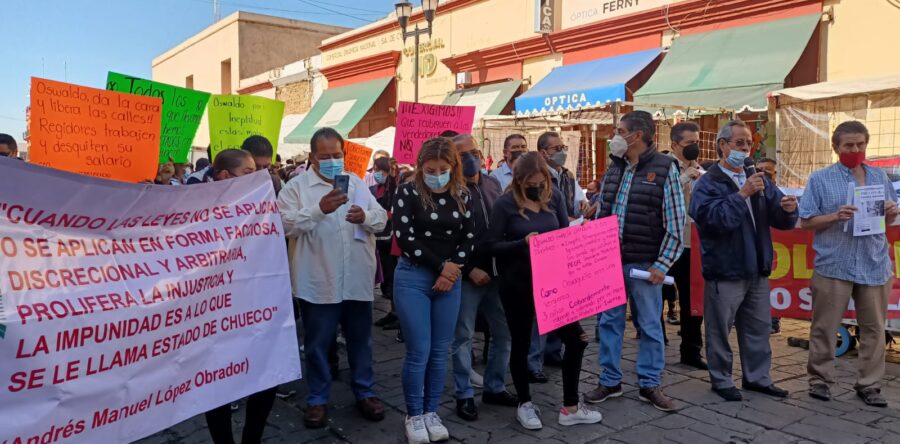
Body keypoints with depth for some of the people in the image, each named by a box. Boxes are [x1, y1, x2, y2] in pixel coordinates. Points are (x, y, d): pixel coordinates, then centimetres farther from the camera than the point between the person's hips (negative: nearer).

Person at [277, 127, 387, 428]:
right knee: (318, 343, 9)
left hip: (357, 280, 4)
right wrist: (319, 209, -26)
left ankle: (365, 392, 30)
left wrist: (366, 217, -16)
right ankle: (318, 399, 25)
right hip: (318, 282, -3)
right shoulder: (297, 186, -3)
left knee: (360, 340, 15)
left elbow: (382, 219, 6)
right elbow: (286, 225, -15)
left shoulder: (357, 184, 10)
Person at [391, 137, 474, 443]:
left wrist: (452, 271, -8)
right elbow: (404, 238, -13)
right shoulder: (408, 193, -6)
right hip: (413, 277, -3)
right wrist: (441, 265, -12)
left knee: (440, 352, 8)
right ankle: (414, 415, 16)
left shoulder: (461, 196, 6)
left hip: (450, 279, 4)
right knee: (419, 352, -2)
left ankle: (431, 413, 23)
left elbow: (468, 238, 6)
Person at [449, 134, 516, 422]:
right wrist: (469, 270, -16)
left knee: (504, 332, 13)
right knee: (463, 337, 5)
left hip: (497, 273, 6)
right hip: (467, 277, -6)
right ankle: (464, 395, 19)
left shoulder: (492, 184, 8)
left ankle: (494, 387, 29)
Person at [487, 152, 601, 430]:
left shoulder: (554, 197, 1)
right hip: (517, 284, -4)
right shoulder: (505, 204, -11)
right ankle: (525, 404, 29)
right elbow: (492, 246, -11)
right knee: (521, 343, 9)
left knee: (575, 338, 5)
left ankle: (570, 407, 20)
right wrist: (523, 243, -26)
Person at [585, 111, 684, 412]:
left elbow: (675, 224, -8)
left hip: (644, 264, -5)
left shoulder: (665, 169, -6)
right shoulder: (613, 169, 10)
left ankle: (650, 385, 21)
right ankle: (610, 381, 23)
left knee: (650, 325, 7)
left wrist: (661, 265, -12)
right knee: (608, 322, 10)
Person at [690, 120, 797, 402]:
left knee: (759, 328, 16)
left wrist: (788, 209, -12)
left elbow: (779, 219, 10)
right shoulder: (708, 183, -8)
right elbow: (714, 218, -25)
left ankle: (757, 377, 30)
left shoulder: (758, 180, 13)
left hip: (757, 270, 7)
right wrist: (742, 194, -27)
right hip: (724, 271, -6)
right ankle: (721, 380, 18)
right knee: (720, 330, 4)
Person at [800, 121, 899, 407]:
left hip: (875, 265, 4)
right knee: (825, 326, 4)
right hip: (834, 265, -4)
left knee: (874, 327, 9)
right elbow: (806, 222, -4)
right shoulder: (820, 179, -2)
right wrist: (836, 216, -19)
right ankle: (820, 379, 16)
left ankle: (869, 384, 19)